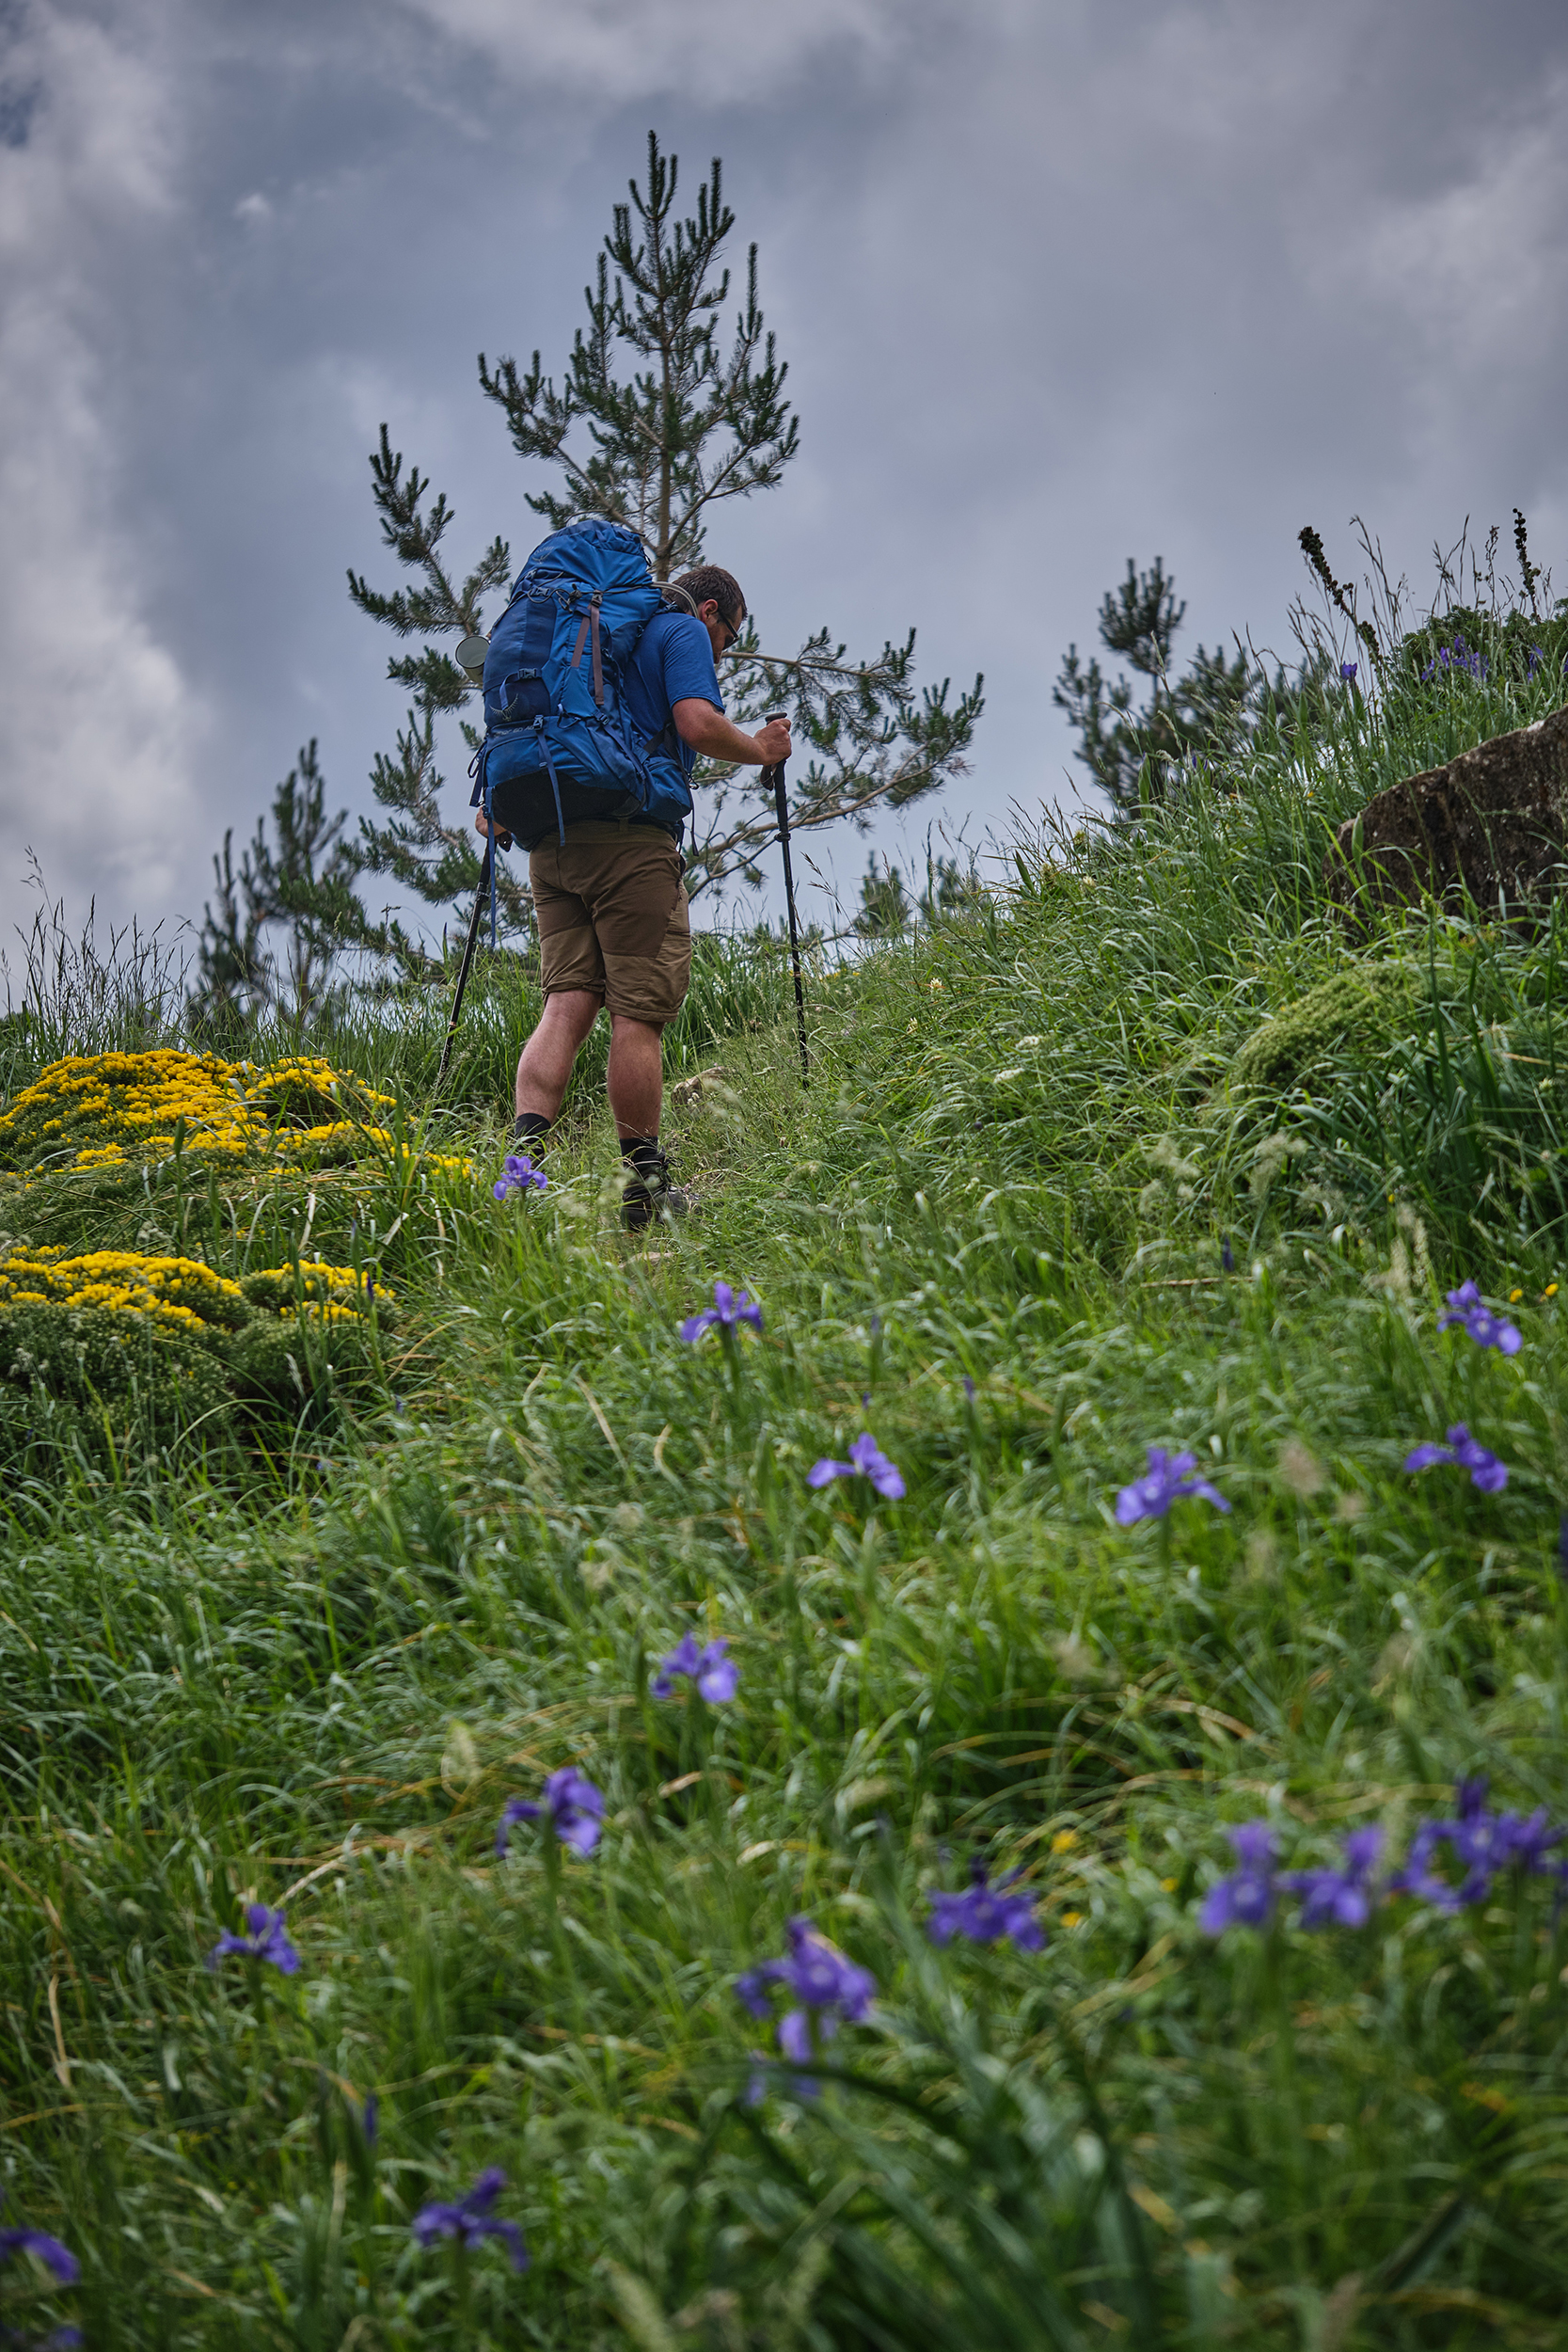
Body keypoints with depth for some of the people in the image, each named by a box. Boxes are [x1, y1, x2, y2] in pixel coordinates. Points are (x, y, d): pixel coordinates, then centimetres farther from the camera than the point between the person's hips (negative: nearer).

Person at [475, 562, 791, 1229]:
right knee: (638, 1008, -6)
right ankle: (643, 1186, -4)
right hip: (630, 834, -7)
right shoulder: (683, 631, 6)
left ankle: (523, 1156, -19)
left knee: (568, 1000, -1)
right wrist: (761, 750, 6)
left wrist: (500, 806, 38)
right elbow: (698, 724, -10)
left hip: (551, 842, 8)